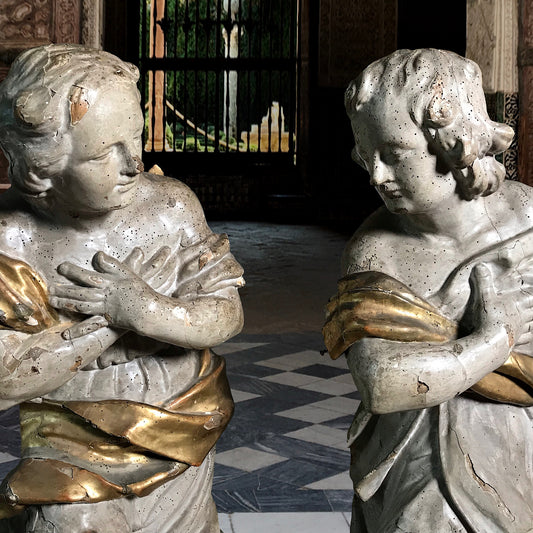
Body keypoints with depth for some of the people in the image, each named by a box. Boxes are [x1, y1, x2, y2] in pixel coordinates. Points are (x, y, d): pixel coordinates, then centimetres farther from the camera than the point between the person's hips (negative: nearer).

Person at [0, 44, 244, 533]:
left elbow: (228, 314, -11)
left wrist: (150, 313, -31)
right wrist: (111, 322, -27)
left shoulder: (170, 205, -14)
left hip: (182, 445, 3)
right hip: (74, 455, -3)